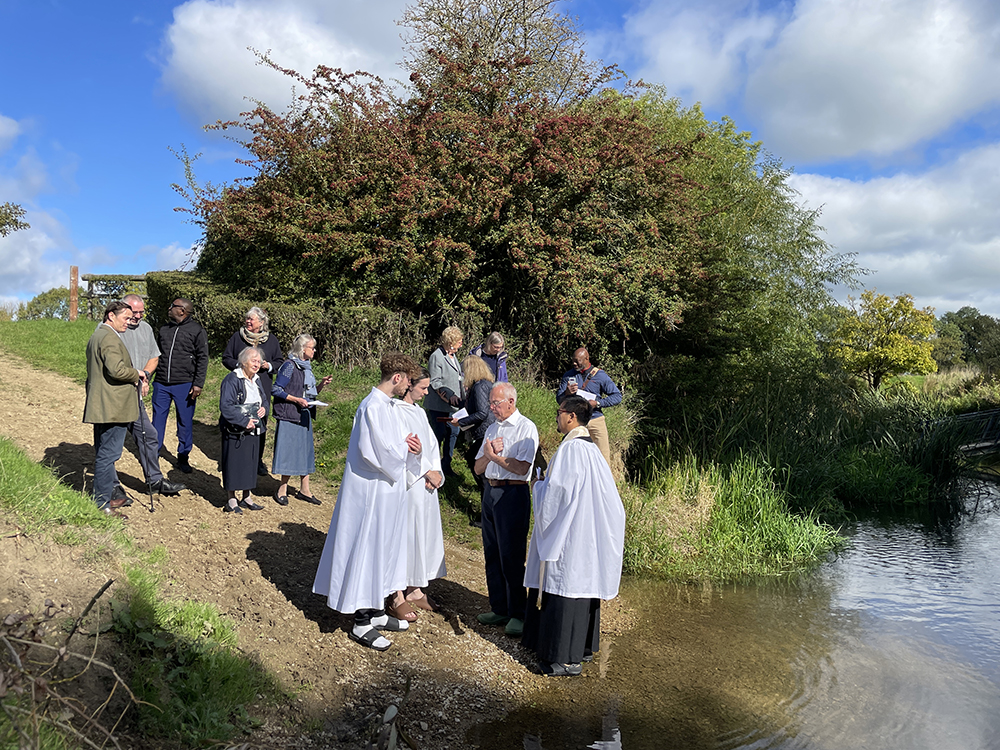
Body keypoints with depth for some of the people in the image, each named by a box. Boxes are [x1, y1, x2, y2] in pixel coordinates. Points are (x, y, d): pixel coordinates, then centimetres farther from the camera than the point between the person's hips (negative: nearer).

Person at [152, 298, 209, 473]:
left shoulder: (197, 331, -1)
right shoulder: (164, 330, 15)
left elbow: (202, 359, -5)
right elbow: (157, 355, 23)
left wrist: (198, 384, -11)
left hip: (184, 385, -4)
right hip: (161, 384, 4)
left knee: (185, 422, 3)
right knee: (158, 419, 7)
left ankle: (183, 457, 15)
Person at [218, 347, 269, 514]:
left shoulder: (257, 380, 12)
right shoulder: (232, 380, -13)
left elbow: (264, 401, 21)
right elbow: (226, 406, -20)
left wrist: (264, 409, -2)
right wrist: (244, 422, -23)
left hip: (252, 430, 7)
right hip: (235, 431, -7)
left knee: (250, 462, 12)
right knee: (234, 463, 0)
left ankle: (246, 497, 24)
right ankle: (232, 501, 10)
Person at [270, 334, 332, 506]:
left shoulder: (307, 366, 12)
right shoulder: (289, 365, -11)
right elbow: (276, 390, -13)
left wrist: (321, 384, 0)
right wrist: (296, 400, -20)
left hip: (304, 416, 8)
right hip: (289, 416, -8)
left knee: (305, 450, 11)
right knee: (289, 451, -3)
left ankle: (304, 490, 19)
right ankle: (282, 489, 12)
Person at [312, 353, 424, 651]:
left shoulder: (391, 405, 9)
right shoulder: (373, 407, -21)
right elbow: (377, 453, -24)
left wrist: (407, 447, -6)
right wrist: (405, 449, -8)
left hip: (388, 490, 10)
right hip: (372, 492, -10)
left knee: (383, 548, 17)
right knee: (367, 550, 0)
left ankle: (376, 612, 31)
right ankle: (361, 624, 12)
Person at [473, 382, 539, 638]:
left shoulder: (526, 428, -7)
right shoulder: (492, 428, 16)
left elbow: (522, 467, -18)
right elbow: (478, 467, 14)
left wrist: (494, 455, -10)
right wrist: (488, 453, -5)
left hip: (512, 494, -8)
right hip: (490, 491, 8)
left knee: (511, 555, -4)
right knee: (492, 554, 12)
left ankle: (517, 614, 8)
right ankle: (499, 609, 24)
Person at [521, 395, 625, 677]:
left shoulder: (571, 449, -19)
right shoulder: (591, 448, 9)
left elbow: (555, 493, -22)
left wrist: (538, 484, -1)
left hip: (567, 535, -10)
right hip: (588, 532, 10)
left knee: (563, 591, -1)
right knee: (583, 585, 17)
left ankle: (567, 658, 8)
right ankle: (584, 647, 29)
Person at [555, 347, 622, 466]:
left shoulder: (600, 375, 2)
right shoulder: (568, 375, 9)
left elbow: (617, 396, -1)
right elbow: (558, 399, 8)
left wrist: (597, 403, -13)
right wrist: (567, 393, -14)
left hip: (596, 421, -1)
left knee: (603, 457, -4)